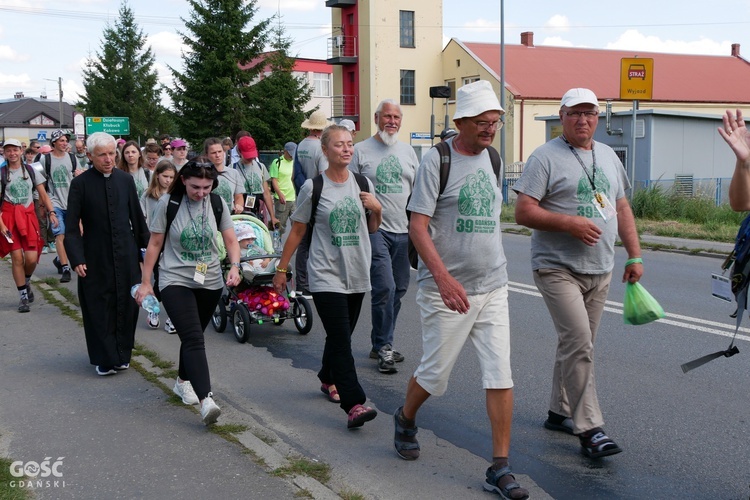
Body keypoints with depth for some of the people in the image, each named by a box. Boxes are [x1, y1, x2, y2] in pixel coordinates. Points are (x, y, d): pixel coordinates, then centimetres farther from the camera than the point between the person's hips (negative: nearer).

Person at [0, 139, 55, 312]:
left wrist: (51, 212, -6)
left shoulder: (31, 171, 6)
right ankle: (23, 296, 10)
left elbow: (43, 195, 8)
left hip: (29, 216, 1)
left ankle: (26, 282, 27)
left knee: (32, 258, -6)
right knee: (17, 258, -3)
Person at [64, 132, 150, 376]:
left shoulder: (126, 179, 2)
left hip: (126, 254, 3)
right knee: (99, 308, 4)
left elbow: (137, 218, 9)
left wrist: (147, 246, 10)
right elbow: (71, 226, -6)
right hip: (96, 257, -3)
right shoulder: (80, 184, -7)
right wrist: (77, 259, -14)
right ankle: (105, 359, 14)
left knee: (127, 305, 8)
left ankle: (122, 354, 23)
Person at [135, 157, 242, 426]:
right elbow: (155, 244, -2)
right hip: (175, 281, -4)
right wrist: (145, 282, 1)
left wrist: (234, 266, -17)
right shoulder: (168, 204, -9)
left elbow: (231, 240, 2)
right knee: (194, 338, -16)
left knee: (192, 335, 16)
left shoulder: (217, 203, -1)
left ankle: (183, 381, 40)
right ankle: (206, 399, -24)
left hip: (210, 282, 4)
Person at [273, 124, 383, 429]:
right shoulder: (313, 187, -4)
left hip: (357, 275, 4)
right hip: (326, 275, -4)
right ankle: (354, 404, -15)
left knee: (341, 336, 15)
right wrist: (281, 269, 3)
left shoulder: (363, 184, 6)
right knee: (340, 340, -12)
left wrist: (377, 209, -4)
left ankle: (328, 379, 39)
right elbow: (297, 231, 2)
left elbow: (372, 229, 16)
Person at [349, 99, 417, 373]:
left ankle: (380, 344, 23)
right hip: (375, 230, -5)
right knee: (385, 287, -14)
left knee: (399, 289, 9)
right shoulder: (361, 150, -1)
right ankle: (383, 348, -1)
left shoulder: (408, 151, 14)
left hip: (404, 231, 6)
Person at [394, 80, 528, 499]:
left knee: (501, 375, -1)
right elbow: (418, 227, -15)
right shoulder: (437, 161, -9)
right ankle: (406, 419, 40)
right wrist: (444, 278, -26)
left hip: (493, 287, 5)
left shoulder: (493, 158, 10)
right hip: (446, 288, -5)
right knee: (435, 373, 7)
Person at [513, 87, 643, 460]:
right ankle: (589, 428, -8)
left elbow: (622, 208, 20)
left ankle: (559, 412, 27)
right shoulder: (546, 157, -6)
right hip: (558, 268, -7)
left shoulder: (608, 156, 16)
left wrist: (634, 255, 13)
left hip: (600, 271, 7)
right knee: (578, 343, -14)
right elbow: (523, 212, -12)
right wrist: (570, 223, -21)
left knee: (576, 344, 13)